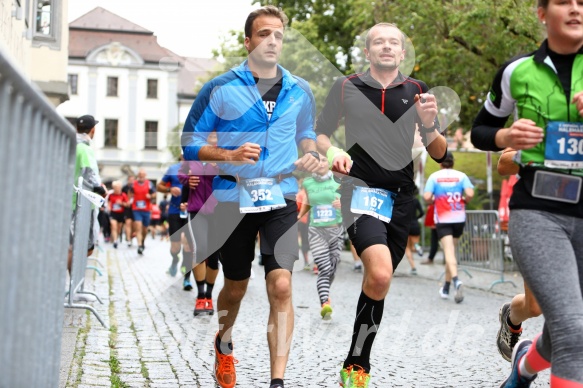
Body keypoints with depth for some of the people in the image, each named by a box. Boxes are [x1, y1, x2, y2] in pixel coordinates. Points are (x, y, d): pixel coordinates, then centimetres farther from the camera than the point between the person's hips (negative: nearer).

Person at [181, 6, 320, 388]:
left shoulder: (299, 91, 6)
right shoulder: (221, 88, -4)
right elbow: (191, 142, -1)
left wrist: (310, 153, 0)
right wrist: (230, 154, -19)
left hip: (281, 198, 1)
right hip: (234, 198, -1)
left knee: (281, 285, -14)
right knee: (236, 287, 13)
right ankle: (224, 346, 45)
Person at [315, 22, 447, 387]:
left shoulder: (418, 91, 8)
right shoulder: (346, 87, 4)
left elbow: (439, 154, 6)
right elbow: (319, 134, 12)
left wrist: (429, 125, -14)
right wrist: (332, 151, -10)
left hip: (402, 195, 4)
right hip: (361, 188, -3)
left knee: (379, 280, 8)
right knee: (380, 274, -24)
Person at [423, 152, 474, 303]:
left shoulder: (434, 177, -1)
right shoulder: (461, 176, 2)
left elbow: (427, 197, -12)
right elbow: (470, 194, -12)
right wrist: (464, 200, 9)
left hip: (442, 220, -2)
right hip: (459, 219, 3)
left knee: (449, 252, -10)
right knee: (451, 251, 15)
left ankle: (456, 280, -35)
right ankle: (446, 288, 23)